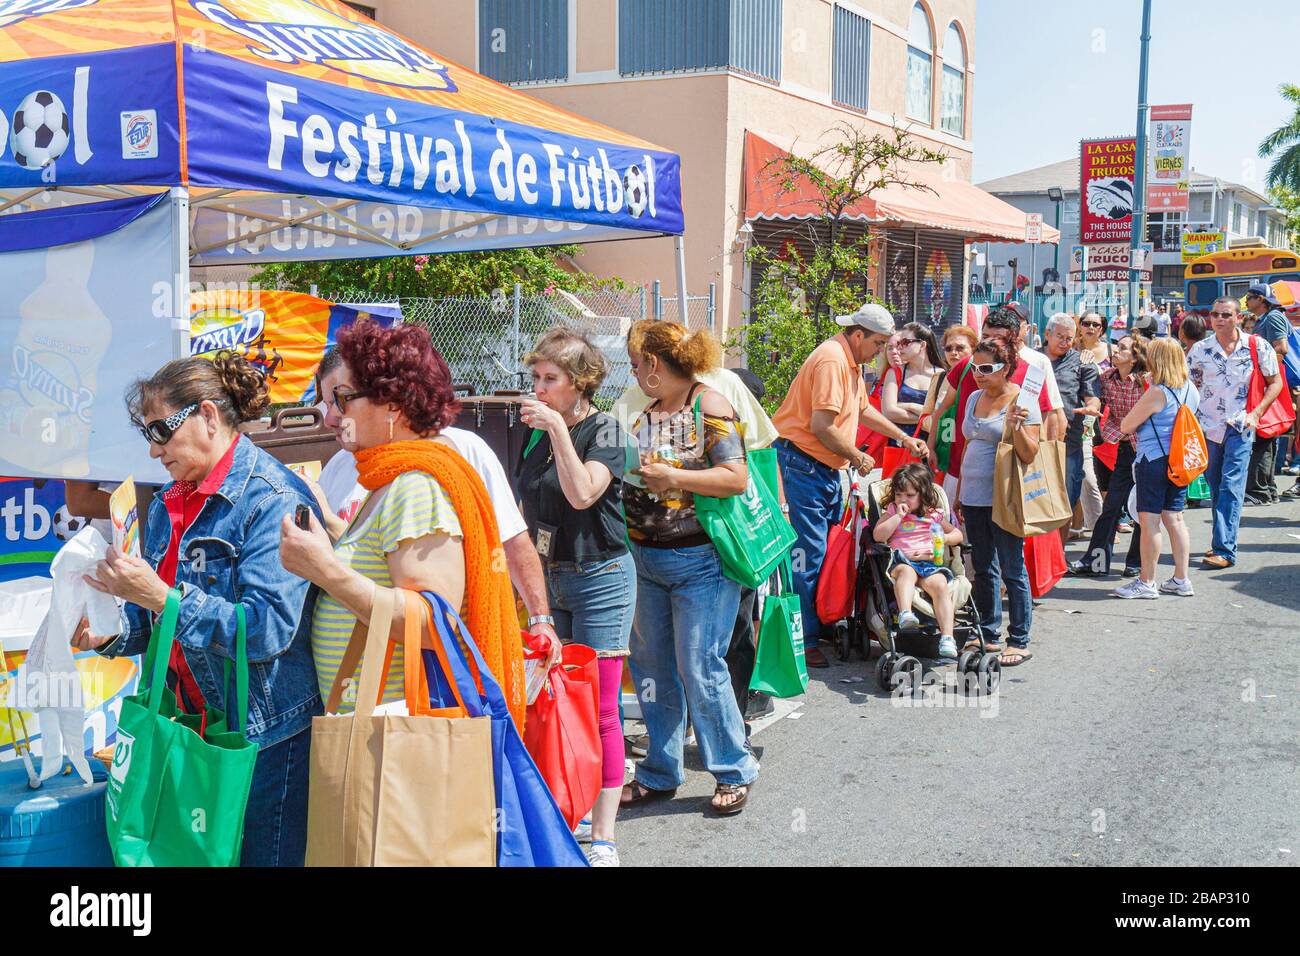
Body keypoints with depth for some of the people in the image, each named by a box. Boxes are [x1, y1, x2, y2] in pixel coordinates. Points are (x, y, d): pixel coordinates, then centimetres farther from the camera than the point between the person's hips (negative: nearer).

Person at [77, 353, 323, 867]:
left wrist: (161, 597, -25)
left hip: (266, 735, -8)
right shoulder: (167, 506, 12)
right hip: (189, 728, 8)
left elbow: (268, 628, -24)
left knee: (260, 857, -1)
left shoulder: (272, 499, -15)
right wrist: (111, 632, 1)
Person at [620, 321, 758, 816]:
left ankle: (734, 770, 14)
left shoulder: (709, 405, -9)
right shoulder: (644, 413, 12)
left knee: (699, 669, -4)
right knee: (651, 668, 12)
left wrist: (673, 477, -21)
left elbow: (737, 478, -16)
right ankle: (659, 774, 25)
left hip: (700, 561, -7)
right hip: (645, 559, 7)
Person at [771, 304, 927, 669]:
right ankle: (804, 640, -6)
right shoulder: (832, 360, -18)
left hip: (827, 467, 11)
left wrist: (905, 438, 29)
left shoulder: (851, 362, 16)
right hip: (802, 462, -11)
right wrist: (858, 458, -10)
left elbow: (863, 409, 30)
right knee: (809, 553, -10)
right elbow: (821, 426, -24)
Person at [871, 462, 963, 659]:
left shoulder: (934, 514, 19)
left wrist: (945, 538, 3)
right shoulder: (892, 511, 17)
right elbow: (878, 535, 2)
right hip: (901, 560, -1)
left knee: (940, 585, -29)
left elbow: (957, 534, 26)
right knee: (906, 572, -38)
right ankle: (905, 613, -61)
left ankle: (947, 637, -37)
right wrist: (898, 516, -2)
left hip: (930, 562, 1)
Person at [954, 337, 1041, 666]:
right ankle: (989, 635, 22)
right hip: (974, 497, 7)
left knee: (1012, 570, -3)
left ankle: (1019, 642, 3)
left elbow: (1030, 455, -14)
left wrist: (1017, 426, -30)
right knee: (983, 569, 13)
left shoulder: (1023, 402, -9)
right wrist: (959, 491, 21)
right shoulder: (974, 398, 13)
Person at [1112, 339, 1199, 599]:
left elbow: (1126, 427, -12)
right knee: (1174, 519, 13)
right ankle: (1181, 580, 16)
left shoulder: (1157, 393, -16)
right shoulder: (1190, 389, 6)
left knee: (1149, 521, -2)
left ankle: (1146, 582, 3)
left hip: (1154, 459, -8)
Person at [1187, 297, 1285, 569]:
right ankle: (1223, 540, 26)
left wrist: (1255, 413, -9)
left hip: (1240, 427, -3)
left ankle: (1225, 549, -14)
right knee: (1215, 489, 12)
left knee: (1231, 487, -12)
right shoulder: (1200, 349, 2)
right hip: (1208, 427, 3)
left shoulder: (1257, 347, -4)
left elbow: (1275, 382, 3)